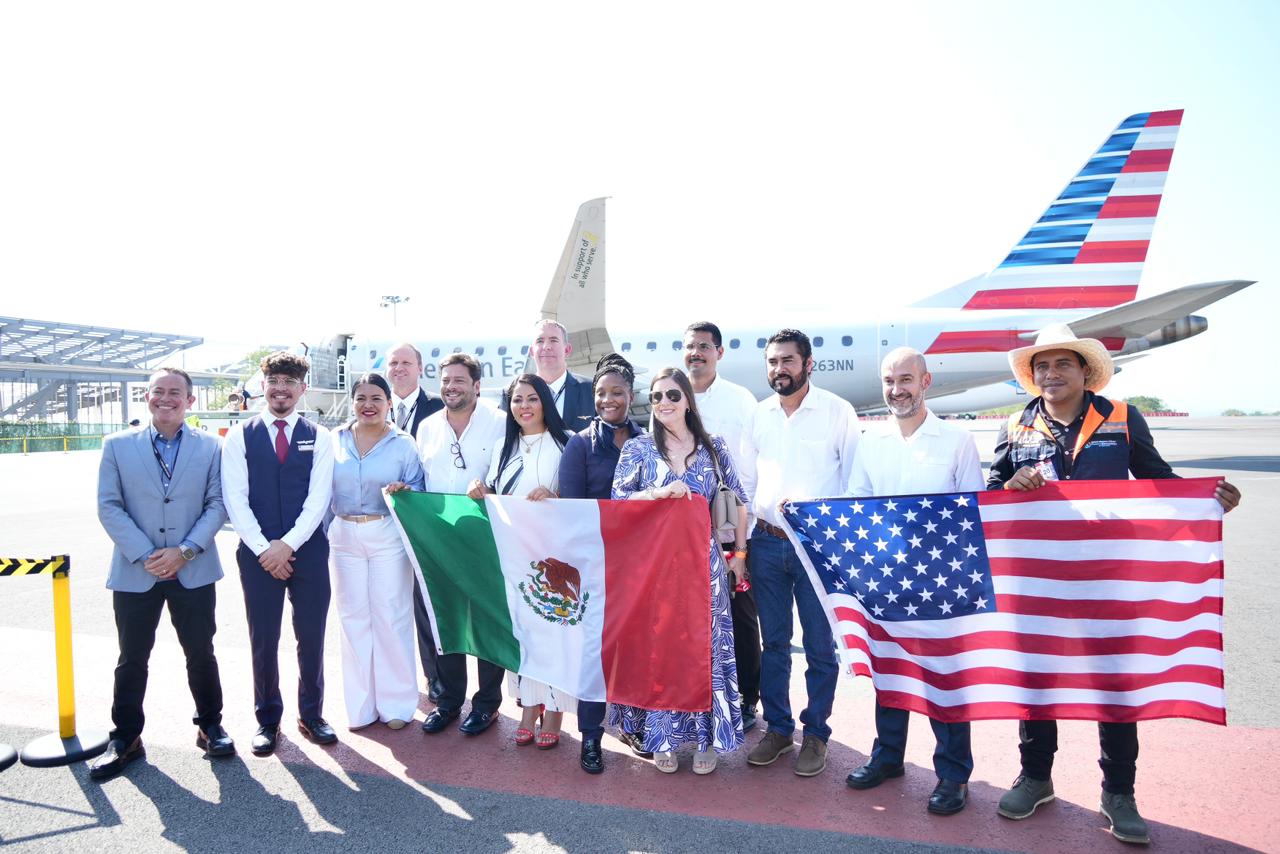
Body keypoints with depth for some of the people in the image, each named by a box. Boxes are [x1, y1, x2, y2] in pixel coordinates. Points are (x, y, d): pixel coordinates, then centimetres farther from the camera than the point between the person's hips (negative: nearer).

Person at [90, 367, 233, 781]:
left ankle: (209, 725, 27)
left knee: (201, 654, 9)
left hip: (193, 572, 0)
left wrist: (185, 551, -13)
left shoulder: (210, 447, 2)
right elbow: (109, 506, -2)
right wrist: (145, 555, -11)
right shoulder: (118, 445, 2)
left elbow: (217, 504, -2)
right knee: (132, 659, 10)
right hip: (135, 572, 0)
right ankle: (125, 738, 25)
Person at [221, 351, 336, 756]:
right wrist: (264, 548, -11)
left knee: (311, 637, 8)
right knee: (263, 640, 8)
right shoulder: (240, 435, 3)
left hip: (308, 550, 0)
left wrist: (288, 545, -12)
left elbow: (318, 497, -4)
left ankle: (311, 715, 24)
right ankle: (267, 719, 25)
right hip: (257, 552, 0)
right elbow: (235, 499, -3)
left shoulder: (319, 436, 3)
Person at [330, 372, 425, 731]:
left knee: (391, 617, 0)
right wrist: (323, 536, 8)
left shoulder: (404, 444, 0)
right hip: (344, 537, 3)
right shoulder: (335, 441, 6)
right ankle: (361, 704, 21)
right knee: (353, 618, 8)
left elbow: (418, 490, 4)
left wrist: (404, 492, -17)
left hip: (388, 536, -2)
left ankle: (396, 701, 15)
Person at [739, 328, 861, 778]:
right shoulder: (759, 414, 9)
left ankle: (815, 732, 22)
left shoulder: (837, 411, -3)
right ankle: (777, 727, 27)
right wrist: (744, 537, 8)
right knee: (773, 640, 12)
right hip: (767, 541, 4)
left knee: (820, 644, 5)